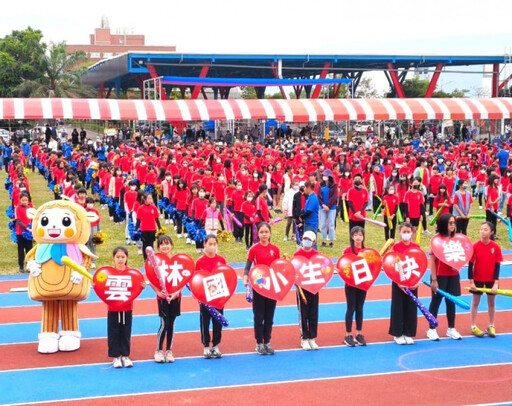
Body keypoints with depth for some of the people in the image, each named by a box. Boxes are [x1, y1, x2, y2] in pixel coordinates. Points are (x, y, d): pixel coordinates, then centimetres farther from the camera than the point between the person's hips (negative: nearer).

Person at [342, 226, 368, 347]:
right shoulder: (347, 250, -8)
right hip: (351, 284, -3)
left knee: (359, 309, 10)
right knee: (351, 308, 2)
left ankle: (359, 334, 19)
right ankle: (348, 335, 10)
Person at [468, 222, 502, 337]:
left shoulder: (495, 247, -10)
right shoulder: (475, 246, -12)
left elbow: (497, 265, -6)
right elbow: (470, 264, -7)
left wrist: (496, 283, -11)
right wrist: (471, 281, -10)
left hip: (491, 279, 1)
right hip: (477, 279, -1)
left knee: (491, 302, 11)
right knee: (475, 302, 8)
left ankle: (491, 326, 24)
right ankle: (474, 327, 17)